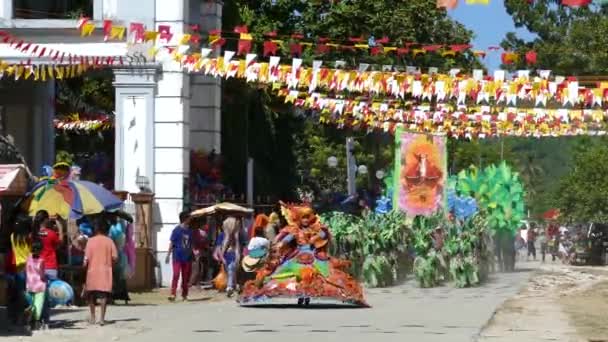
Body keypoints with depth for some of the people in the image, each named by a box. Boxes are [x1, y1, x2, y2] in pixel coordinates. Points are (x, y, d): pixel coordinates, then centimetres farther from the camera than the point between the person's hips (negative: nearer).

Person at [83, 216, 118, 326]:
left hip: (92, 271, 0)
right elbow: (115, 257, -4)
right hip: (105, 271, 0)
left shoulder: (91, 241, -3)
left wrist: (85, 264, 6)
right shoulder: (109, 241, 0)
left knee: (91, 295, 14)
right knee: (103, 295, -2)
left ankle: (92, 317, 21)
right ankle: (102, 318, -11)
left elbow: (86, 258, -7)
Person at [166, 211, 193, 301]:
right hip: (177, 257, -4)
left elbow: (191, 244, 14)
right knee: (176, 275, -14)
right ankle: (173, 294, -16)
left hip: (187, 258, 4)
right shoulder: (176, 230, -4)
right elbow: (172, 243, -2)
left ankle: (184, 295, 19)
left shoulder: (189, 231, 8)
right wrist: (168, 255, -3)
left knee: (186, 277, 8)